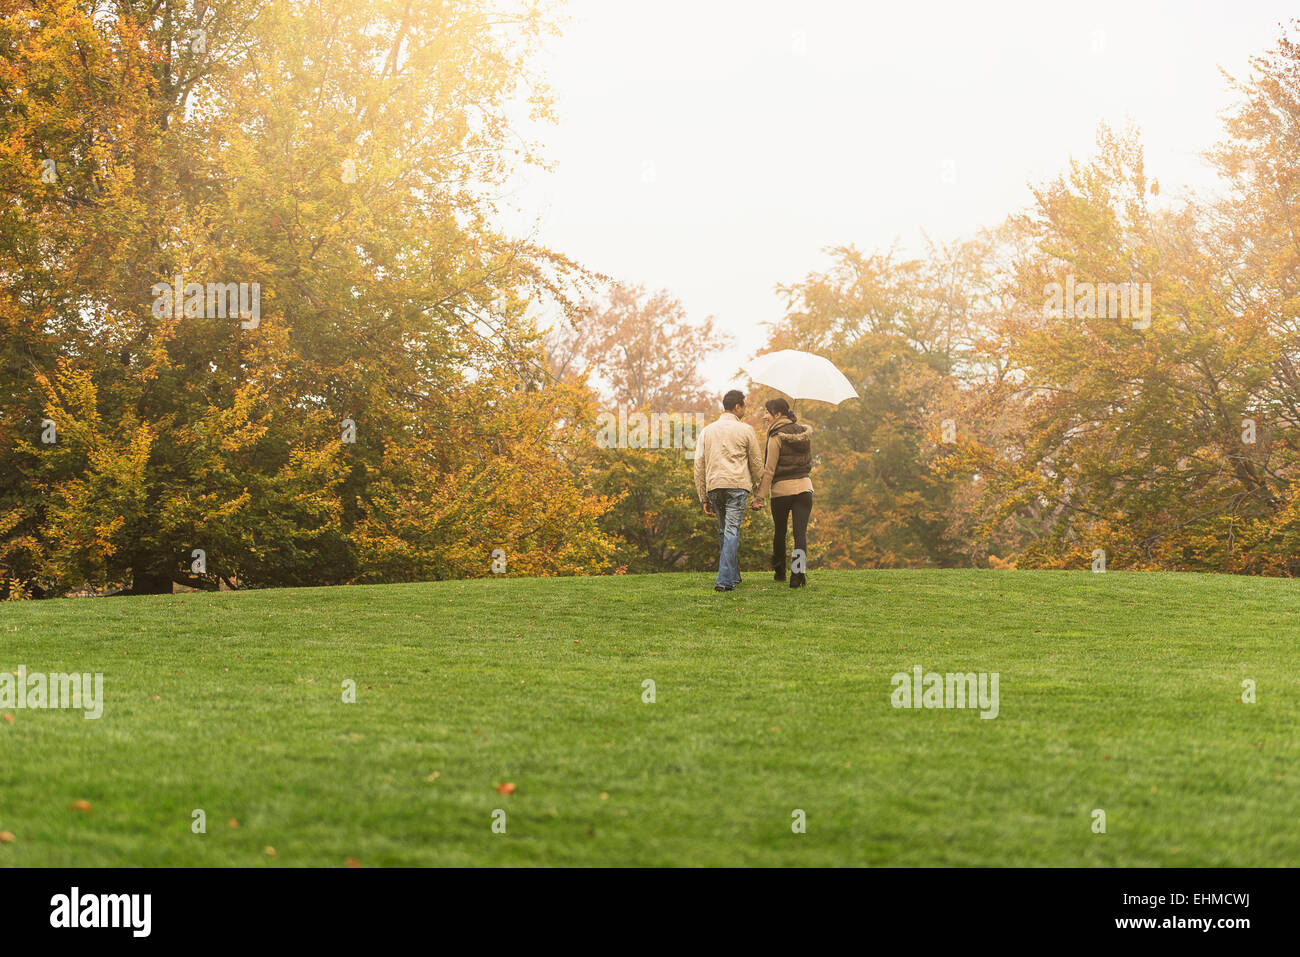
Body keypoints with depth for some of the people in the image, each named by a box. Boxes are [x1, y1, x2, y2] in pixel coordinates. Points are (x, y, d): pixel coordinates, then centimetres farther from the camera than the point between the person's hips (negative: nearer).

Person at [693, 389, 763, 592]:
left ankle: (733, 575, 25)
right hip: (737, 484, -4)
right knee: (731, 531, -7)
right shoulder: (746, 430, 4)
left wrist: (703, 498, 15)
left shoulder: (707, 431, 13)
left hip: (714, 485, 4)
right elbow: (756, 463, 7)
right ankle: (724, 580, -17)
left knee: (724, 531, 17)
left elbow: (699, 467, 11)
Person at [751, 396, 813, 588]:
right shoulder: (803, 432, 7)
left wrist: (759, 496, -10)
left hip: (781, 489, -4)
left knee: (779, 532, 14)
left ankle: (779, 571, 26)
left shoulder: (776, 437, -10)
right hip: (804, 487, 4)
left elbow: (769, 470, -12)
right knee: (801, 532, -2)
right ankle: (798, 573, -15)